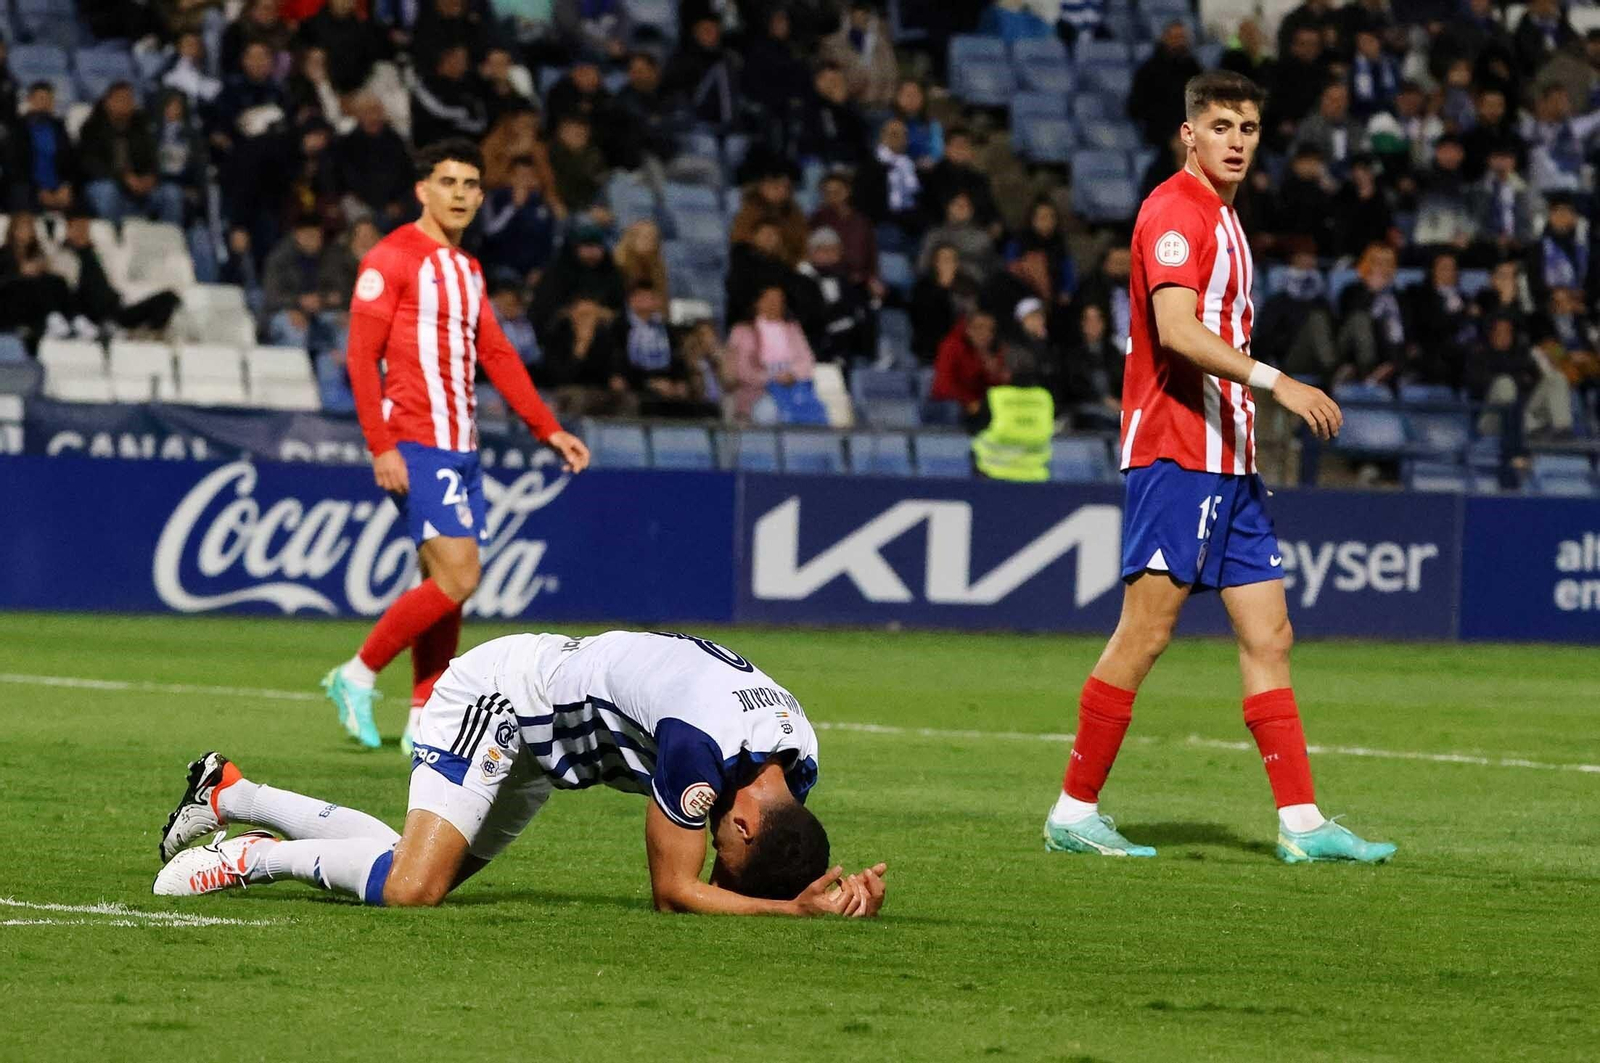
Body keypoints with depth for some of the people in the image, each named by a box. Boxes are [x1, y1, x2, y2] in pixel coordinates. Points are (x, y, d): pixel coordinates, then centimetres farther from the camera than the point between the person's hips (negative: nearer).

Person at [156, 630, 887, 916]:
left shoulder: (796, 760, -14)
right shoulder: (701, 743, -37)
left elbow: (735, 882, -3)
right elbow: (673, 891, -28)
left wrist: (833, 894, -21)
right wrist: (797, 909, -35)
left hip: (539, 735, 8)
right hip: (496, 695, -8)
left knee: (418, 870, 15)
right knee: (412, 887, -26)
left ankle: (229, 796, 29)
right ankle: (251, 858, -2)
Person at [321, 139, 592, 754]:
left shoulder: (466, 270, 17)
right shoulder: (392, 260, -8)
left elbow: (496, 356, 22)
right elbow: (362, 355, -12)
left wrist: (548, 430, 18)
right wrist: (381, 446, -19)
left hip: (460, 449, 8)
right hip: (416, 448, -8)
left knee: (445, 587, 5)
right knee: (457, 577, -15)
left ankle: (424, 723, 9)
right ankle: (357, 676, -3)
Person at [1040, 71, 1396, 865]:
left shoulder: (1222, 219, 19)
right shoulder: (1174, 211, -11)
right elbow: (1176, 331, -24)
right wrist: (1273, 381, -30)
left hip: (1228, 460, 10)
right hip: (1175, 451, -10)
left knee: (1268, 635, 5)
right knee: (1144, 634, -9)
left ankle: (1301, 823, 4)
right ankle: (1074, 812, -2)